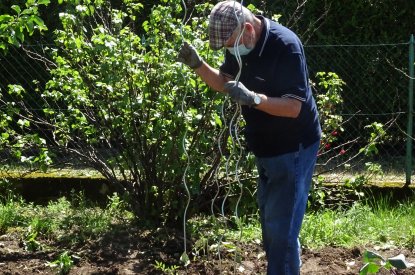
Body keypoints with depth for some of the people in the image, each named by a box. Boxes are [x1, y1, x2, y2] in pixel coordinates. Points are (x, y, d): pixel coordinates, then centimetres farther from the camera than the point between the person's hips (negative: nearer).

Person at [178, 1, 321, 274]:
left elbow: (293, 107, -29)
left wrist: (253, 98, -43)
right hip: (266, 148, 9)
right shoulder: (240, 44, -2)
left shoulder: (286, 46, -27)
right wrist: (198, 65, -6)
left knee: (281, 227, -6)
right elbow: (225, 82, 12)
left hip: (293, 149, -8)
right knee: (270, 220, 19)